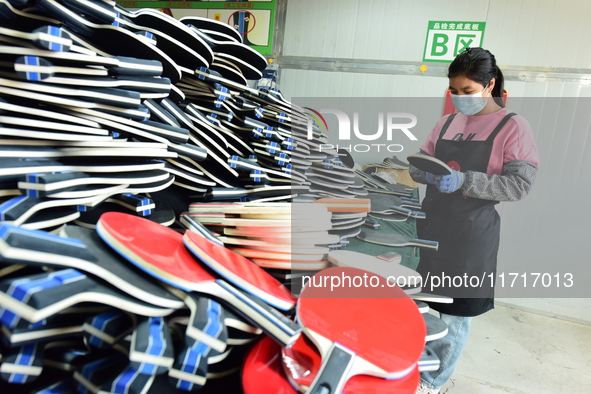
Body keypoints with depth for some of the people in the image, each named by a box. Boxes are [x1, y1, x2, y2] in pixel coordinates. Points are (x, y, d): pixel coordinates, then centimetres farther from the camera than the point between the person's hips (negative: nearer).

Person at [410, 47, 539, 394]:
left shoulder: (513, 127, -6)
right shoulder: (447, 123, 9)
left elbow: (519, 184, -13)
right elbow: (421, 163, 12)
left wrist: (464, 181, -25)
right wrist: (424, 171, -11)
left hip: (470, 236, -5)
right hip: (430, 225, 5)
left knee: (455, 312, 9)